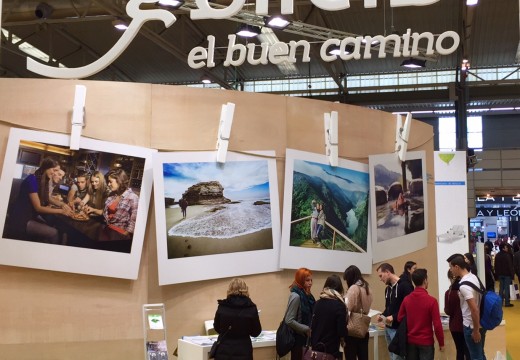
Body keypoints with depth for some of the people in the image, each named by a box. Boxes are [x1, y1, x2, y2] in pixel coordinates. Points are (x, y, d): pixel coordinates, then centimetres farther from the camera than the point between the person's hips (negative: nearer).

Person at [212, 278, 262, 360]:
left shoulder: (222, 306, -6)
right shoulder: (251, 308, -9)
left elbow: (217, 328, 9)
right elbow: (256, 332, 1)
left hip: (224, 350, 1)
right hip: (243, 351, -1)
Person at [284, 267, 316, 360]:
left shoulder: (307, 295, 8)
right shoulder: (296, 296, -17)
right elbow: (289, 320, -21)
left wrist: (310, 329, 1)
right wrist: (306, 329, -18)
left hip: (305, 337, 8)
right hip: (298, 337, -8)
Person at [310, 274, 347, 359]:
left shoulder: (318, 303, 2)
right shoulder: (340, 305, -11)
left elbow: (312, 324, 5)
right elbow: (341, 327, -11)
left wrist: (312, 341, 15)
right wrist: (342, 337, 9)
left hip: (316, 344, 5)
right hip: (331, 346, -5)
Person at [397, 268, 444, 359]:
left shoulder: (406, 299, -2)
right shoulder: (431, 300, -16)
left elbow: (400, 318, 7)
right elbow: (437, 324, -14)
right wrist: (441, 343, -3)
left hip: (410, 341, 4)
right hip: (426, 342, -4)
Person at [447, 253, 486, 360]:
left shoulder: (464, 286, -25)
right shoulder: (474, 277, 3)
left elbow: (474, 309, -27)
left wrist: (476, 331, -18)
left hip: (471, 326, -9)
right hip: (480, 323, 9)